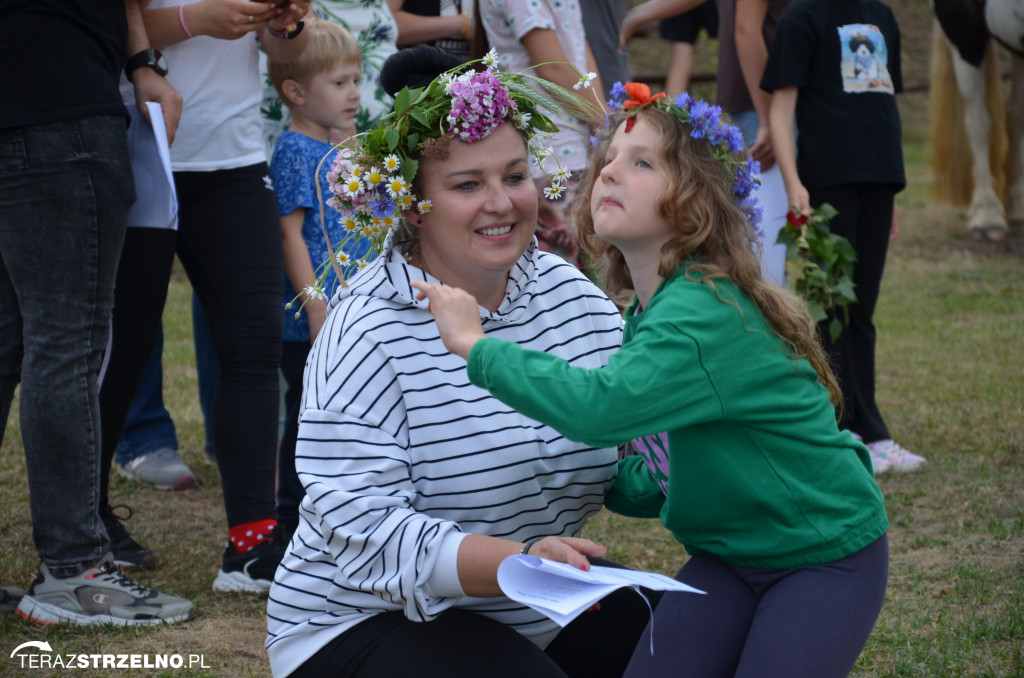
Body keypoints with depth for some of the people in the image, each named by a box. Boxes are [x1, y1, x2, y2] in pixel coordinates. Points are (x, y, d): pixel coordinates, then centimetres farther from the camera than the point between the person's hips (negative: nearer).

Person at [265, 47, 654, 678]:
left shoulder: (571, 294, 3)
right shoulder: (369, 330, -17)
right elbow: (361, 527, -25)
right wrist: (513, 561, -40)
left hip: (544, 611, 6)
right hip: (368, 620, -6)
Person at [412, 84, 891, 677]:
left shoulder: (707, 314, -26)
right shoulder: (648, 315, 3)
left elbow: (603, 406, -42)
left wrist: (476, 345, -33)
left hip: (826, 555, -8)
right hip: (730, 555, 8)